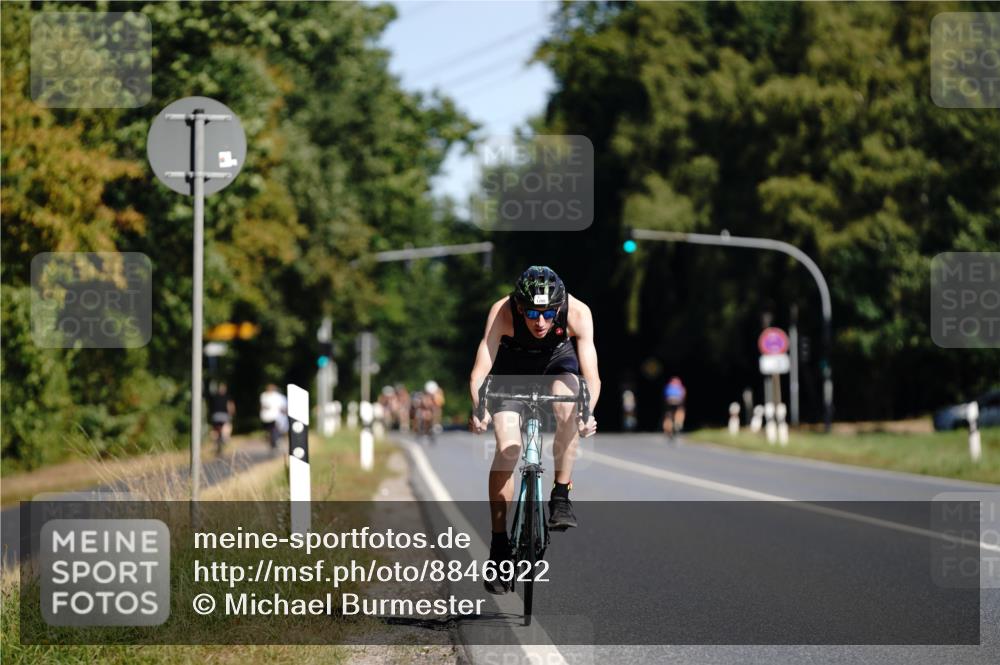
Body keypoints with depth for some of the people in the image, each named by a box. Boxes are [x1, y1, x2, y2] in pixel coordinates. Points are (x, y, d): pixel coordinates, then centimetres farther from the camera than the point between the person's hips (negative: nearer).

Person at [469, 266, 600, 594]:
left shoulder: (577, 313, -32)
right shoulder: (502, 313, -34)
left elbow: (591, 374, -36)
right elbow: (480, 370, -38)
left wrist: (588, 411, -54)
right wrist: (479, 408, -55)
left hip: (557, 362, 1)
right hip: (511, 368, -1)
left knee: (568, 406, -33)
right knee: (508, 448, -17)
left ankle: (561, 498, -17)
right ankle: (499, 543, -6)